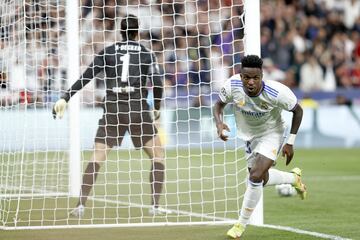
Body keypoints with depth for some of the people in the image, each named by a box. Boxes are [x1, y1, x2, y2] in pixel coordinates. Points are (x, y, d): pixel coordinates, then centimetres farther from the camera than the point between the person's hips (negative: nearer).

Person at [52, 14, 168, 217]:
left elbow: (86, 77, 2)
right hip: (138, 109, -1)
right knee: (158, 155, 12)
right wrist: (157, 108, 12)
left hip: (112, 109, 2)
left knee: (97, 157, 3)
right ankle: (155, 205, 4)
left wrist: (65, 99, 2)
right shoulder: (146, 54, 5)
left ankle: (81, 205, -8)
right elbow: (157, 83, -4)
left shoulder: (108, 53, 8)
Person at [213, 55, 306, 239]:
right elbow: (219, 104, -6)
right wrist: (219, 124, -27)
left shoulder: (276, 92, -33)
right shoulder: (232, 86, -27)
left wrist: (290, 142, -12)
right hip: (249, 136, 5)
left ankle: (242, 224, -4)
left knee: (256, 176, -21)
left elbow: (298, 111, -14)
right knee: (262, 179, 17)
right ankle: (294, 178, 48)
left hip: (271, 134, -5)